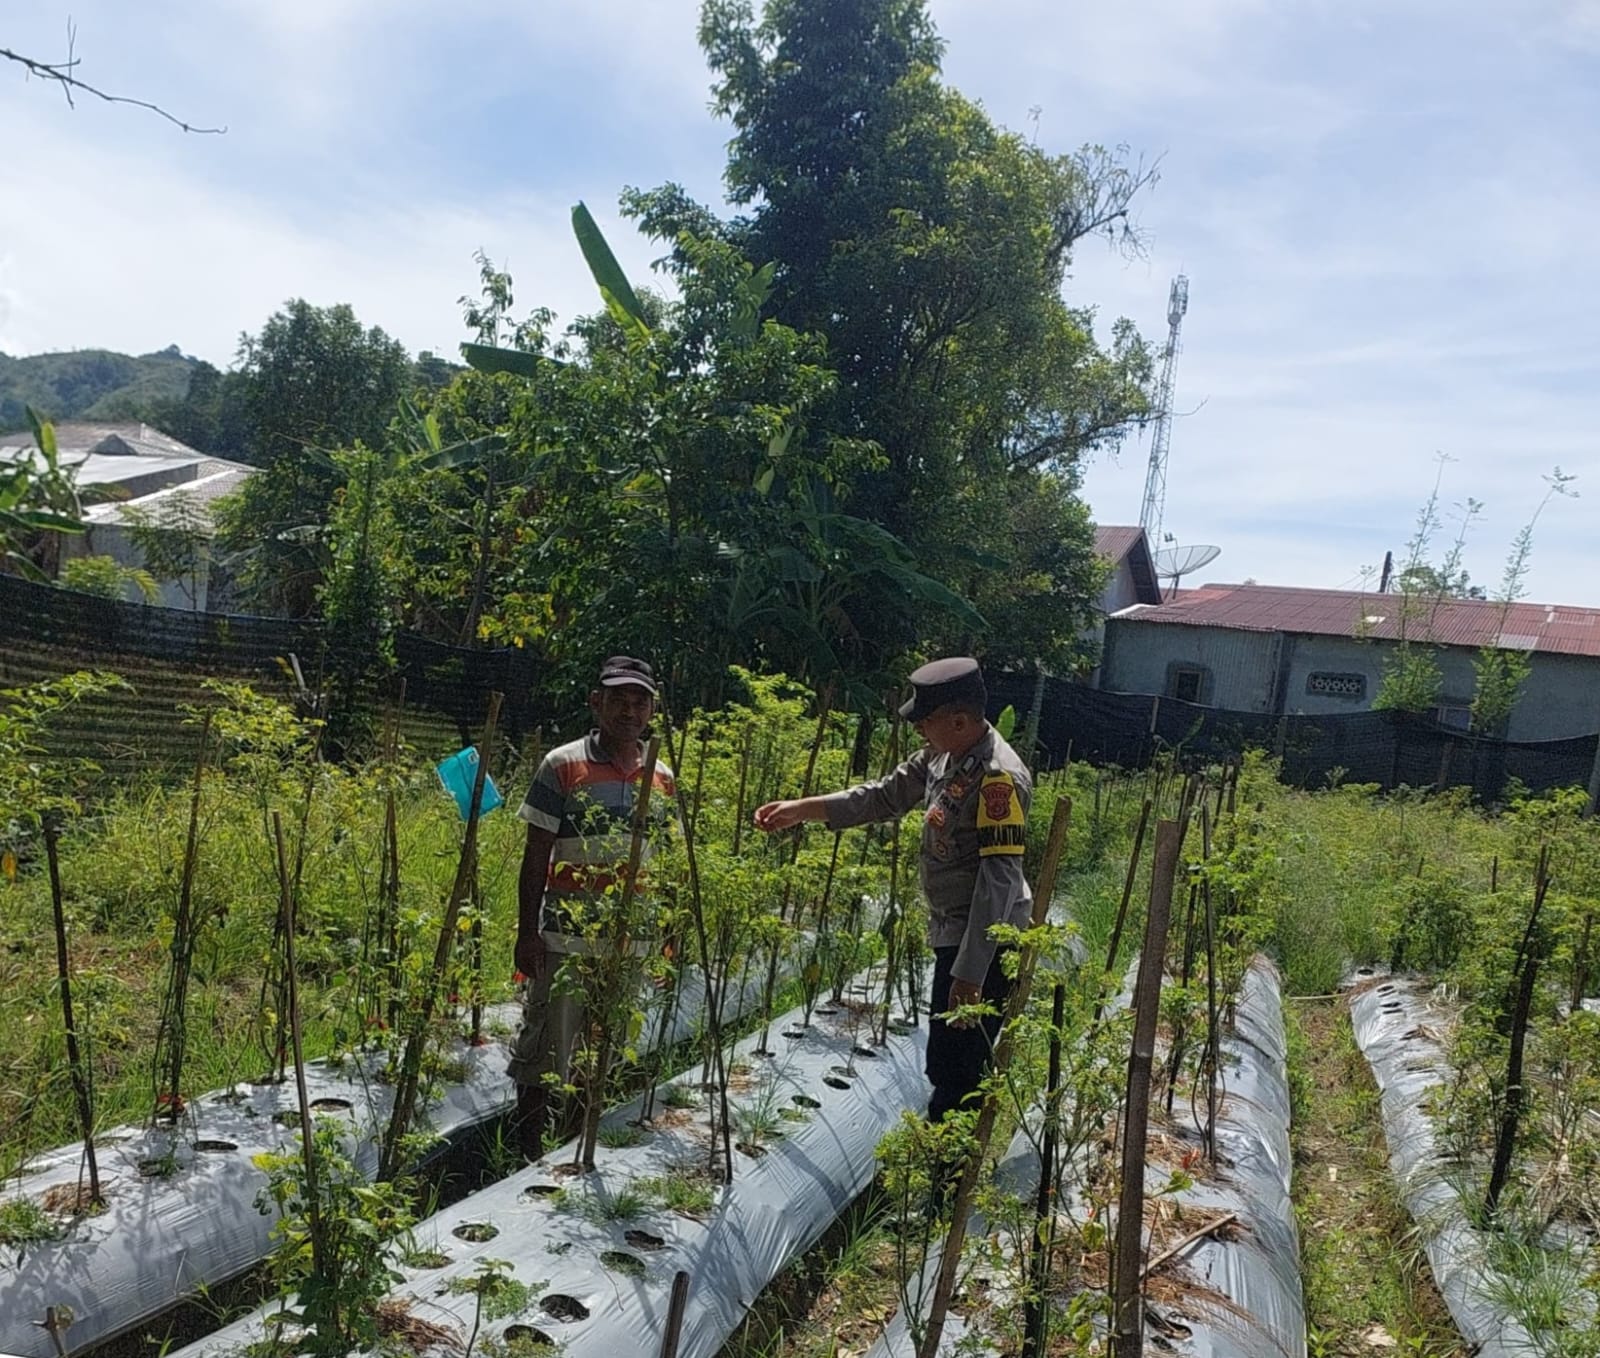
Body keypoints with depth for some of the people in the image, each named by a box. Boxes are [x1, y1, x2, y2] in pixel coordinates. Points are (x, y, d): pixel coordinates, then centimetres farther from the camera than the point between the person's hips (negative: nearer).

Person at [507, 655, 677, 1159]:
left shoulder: (663, 780, 7)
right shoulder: (562, 766, -5)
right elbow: (535, 857, -4)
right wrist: (527, 933, -7)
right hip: (565, 939, -4)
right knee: (546, 1053, 4)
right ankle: (527, 1152, 20)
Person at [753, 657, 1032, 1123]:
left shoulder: (999, 778, -23)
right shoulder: (942, 755, 4)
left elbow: (999, 881, -26)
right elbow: (886, 796, 13)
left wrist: (970, 973, -26)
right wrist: (800, 809, 7)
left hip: (982, 944, -10)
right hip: (952, 935, 10)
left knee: (953, 1071, -4)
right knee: (949, 1064, 19)